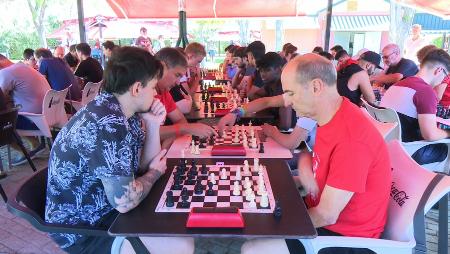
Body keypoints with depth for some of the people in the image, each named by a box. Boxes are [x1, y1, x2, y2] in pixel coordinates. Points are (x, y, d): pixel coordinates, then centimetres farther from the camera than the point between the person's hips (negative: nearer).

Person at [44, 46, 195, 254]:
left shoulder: (123, 112, 0)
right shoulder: (108, 125, -30)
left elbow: (144, 164, 7)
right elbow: (124, 202, -30)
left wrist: (153, 125, -8)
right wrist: (155, 173, -11)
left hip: (102, 206, 9)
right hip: (80, 227, -9)